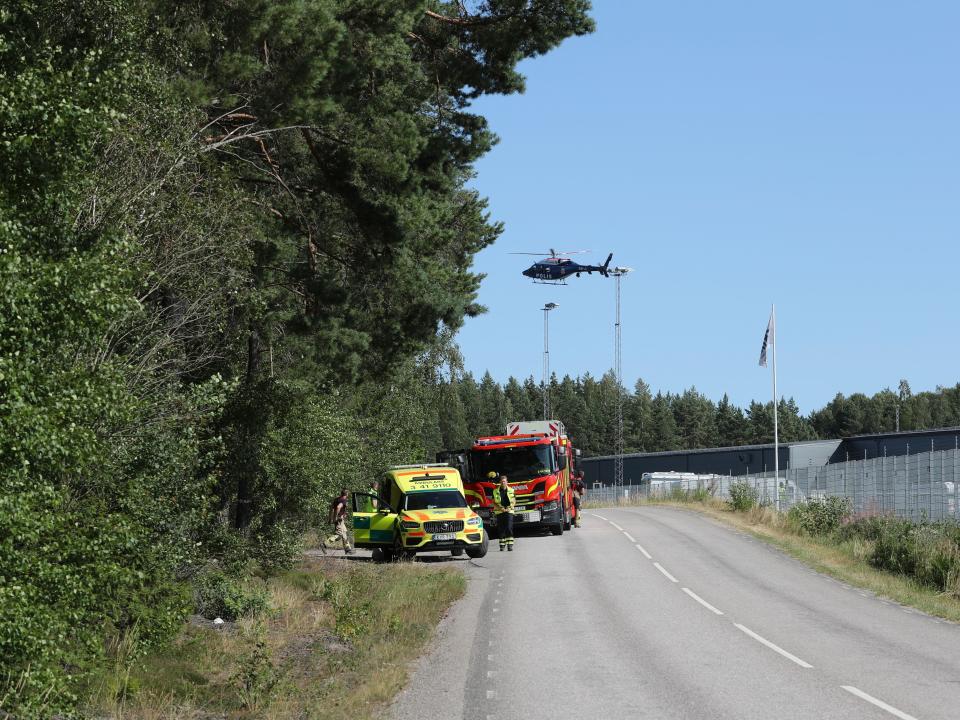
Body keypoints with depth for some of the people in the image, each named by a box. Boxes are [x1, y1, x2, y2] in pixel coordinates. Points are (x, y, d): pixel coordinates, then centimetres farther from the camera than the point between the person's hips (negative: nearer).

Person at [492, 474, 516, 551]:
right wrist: (500, 508, -9)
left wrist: (509, 508, -7)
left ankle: (510, 545, -14)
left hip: (509, 511, -1)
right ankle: (502, 545, 7)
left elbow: (514, 502, 9)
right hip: (499, 512, 1)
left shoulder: (511, 490, 6)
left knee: (509, 528, -11)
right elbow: (494, 503, 6)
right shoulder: (496, 491, 5)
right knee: (501, 529, 1)